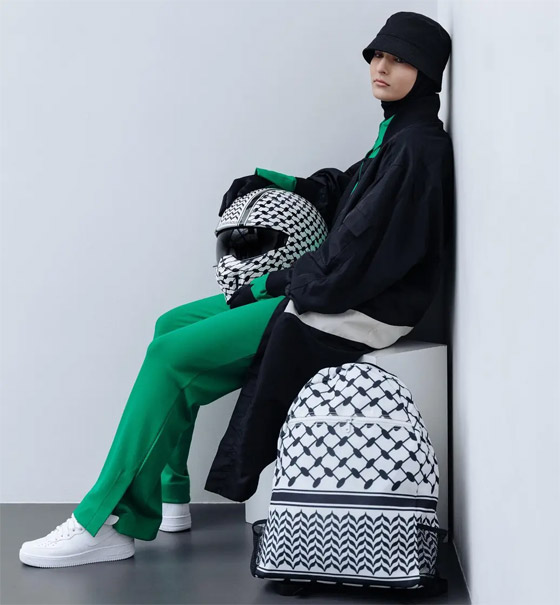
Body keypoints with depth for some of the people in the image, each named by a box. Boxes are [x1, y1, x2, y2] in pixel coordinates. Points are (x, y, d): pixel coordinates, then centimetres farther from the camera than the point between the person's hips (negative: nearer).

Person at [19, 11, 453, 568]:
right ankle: (167, 498, 14)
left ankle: (103, 524, -5)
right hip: (337, 289, 10)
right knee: (171, 326, 11)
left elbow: (360, 249, -21)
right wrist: (273, 182, 10)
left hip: (356, 312, -10)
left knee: (172, 355, -14)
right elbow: (345, 189, 26)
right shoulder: (396, 132, 14)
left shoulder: (419, 146, -16)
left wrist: (269, 285, -12)